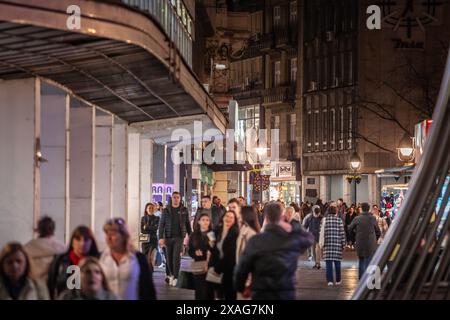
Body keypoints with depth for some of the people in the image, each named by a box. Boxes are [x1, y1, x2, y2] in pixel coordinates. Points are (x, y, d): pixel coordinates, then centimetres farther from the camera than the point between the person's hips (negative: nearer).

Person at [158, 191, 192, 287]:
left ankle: (175, 277, -9)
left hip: (179, 237, -1)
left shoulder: (184, 210, 5)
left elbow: (188, 224, 11)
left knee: (176, 257, -11)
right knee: (169, 258, 5)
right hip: (168, 237, 1)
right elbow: (161, 224, 3)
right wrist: (161, 238, -5)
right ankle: (170, 275, 22)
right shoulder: (166, 210, 4)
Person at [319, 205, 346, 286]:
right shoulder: (339, 220, 1)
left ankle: (329, 280, -4)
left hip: (327, 244, 0)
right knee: (337, 262, 7)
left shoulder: (324, 220, 0)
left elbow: (322, 232, -1)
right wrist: (343, 244, 8)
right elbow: (342, 233, 1)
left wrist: (321, 243, 5)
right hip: (337, 244, 0)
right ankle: (338, 280, 13)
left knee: (328, 263, 1)